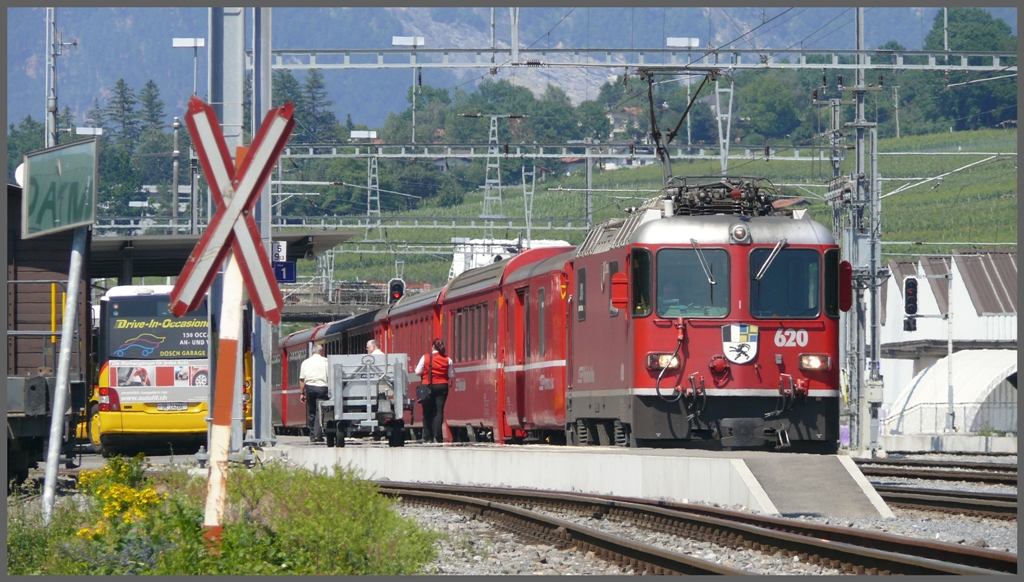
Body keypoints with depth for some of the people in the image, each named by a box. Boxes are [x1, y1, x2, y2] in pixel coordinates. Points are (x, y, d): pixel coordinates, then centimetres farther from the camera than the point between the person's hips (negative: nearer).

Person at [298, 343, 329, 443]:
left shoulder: (306, 362, 10)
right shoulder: (325, 361, 0)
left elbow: (302, 379, 7)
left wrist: (301, 393, 10)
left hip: (310, 387, 3)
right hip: (322, 387, -3)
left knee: (311, 412, 10)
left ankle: (312, 435, 10)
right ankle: (318, 434, -14)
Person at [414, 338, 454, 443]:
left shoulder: (425, 358, -6)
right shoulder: (447, 360, -1)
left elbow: (418, 372, -3)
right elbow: (451, 375, 2)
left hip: (428, 386, -1)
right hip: (442, 387, 1)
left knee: (427, 412, 7)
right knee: (439, 411, 0)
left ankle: (428, 437, 6)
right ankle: (438, 437, -7)